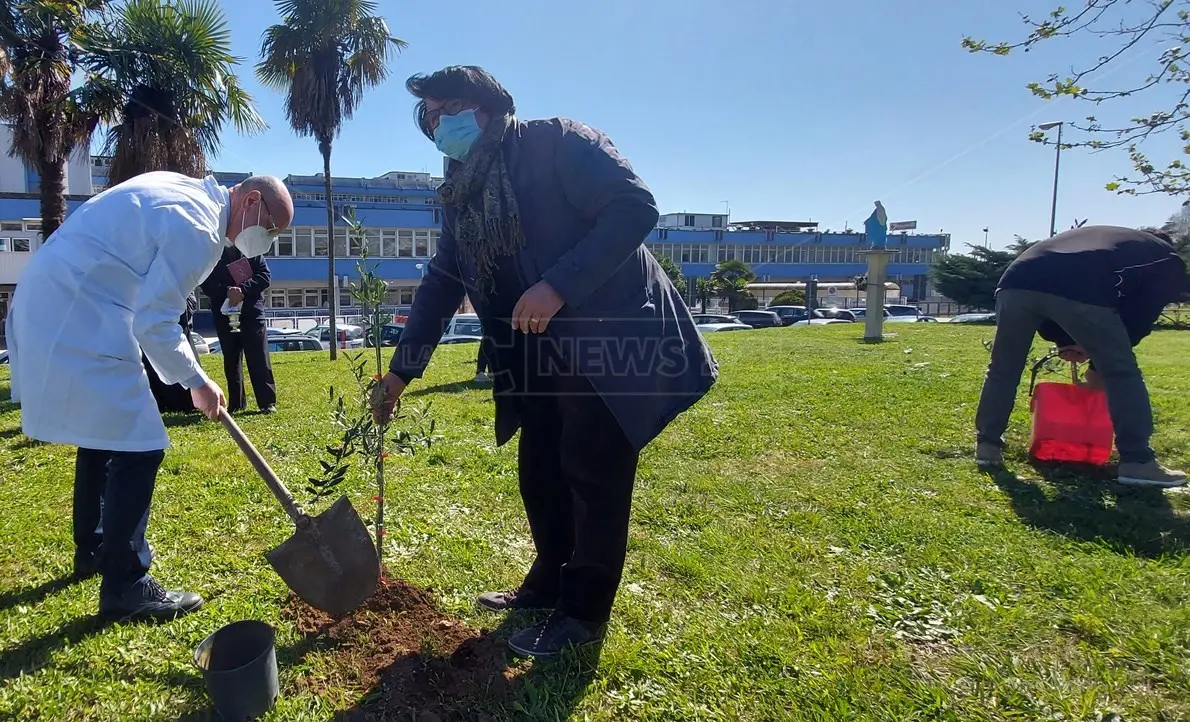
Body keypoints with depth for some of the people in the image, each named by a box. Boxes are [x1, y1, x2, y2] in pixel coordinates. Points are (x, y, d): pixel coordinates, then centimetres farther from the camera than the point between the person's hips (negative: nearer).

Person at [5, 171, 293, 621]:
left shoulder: (185, 190, 13)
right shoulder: (198, 228, -18)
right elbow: (154, 324, -19)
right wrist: (196, 382, -6)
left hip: (50, 305, 11)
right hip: (78, 320, -11)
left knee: (103, 434, 22)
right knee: (137, 447, -8)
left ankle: (93, 550, 38)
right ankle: (125, 588, 0)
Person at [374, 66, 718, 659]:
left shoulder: (555, 142, -10)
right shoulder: (460, 194, 11)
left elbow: (635, 207, -20)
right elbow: (440, 285, 15)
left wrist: (559, 286, -27)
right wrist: (402, 368, 12)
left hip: (614, 337, -7)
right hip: (541, 353, 8)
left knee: (592, 471, -2)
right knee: (540, 472, 12)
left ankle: (584, 610, 13)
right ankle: (550, 582, 31)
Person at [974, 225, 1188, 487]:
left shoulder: (1092, 235, 47)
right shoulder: (1168, 260, 33)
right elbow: (1139, 317, 25)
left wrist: (1064, 341, 34)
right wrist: (1099, 366, 33)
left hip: (1018, 280, 5)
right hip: (1081, 289, -4)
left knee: (1003, 369, 21)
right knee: (1122, 373, 14)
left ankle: (987, 445, 27)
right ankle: (1137, 461, 17)